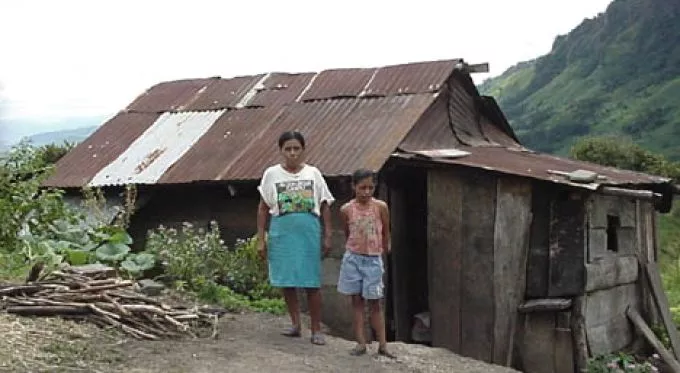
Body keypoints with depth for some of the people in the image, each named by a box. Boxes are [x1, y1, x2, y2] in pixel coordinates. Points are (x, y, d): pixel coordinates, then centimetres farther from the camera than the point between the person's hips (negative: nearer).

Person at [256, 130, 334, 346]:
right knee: (286, 281, 5)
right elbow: (263, 208, 7)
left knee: (312, 283, -2)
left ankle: (316, 330, 6)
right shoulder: (271, 174, 4)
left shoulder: (313, 173, 5)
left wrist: (327, 236, 3)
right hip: (282, 233, 1)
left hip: (309, 233, -1)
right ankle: (296, 324, 19)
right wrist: (261, 238, 3)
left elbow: (325, 206, 7)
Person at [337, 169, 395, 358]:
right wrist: (354, 249, 12)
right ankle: (361, 342, 10)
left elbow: (386, 232, 6)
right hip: (353, 258, 1)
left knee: (374, 303, 2)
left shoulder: (380, 207, -7)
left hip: (373, 259, -1)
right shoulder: (346, 209, -3)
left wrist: (384, 249, 14)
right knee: (356, 301, 5)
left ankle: (382, 344, 6)